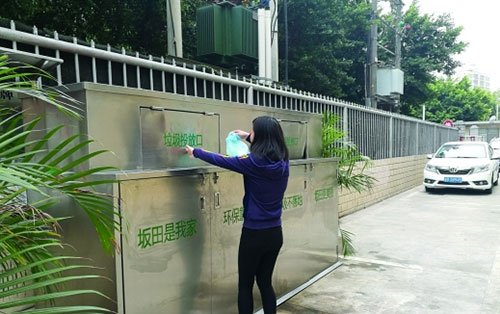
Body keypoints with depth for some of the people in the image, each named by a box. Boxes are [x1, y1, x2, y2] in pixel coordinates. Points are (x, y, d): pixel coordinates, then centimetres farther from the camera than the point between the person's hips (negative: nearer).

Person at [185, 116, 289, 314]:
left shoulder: (254, 162, -18)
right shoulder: (282, 162, -2)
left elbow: (220, 161, -6)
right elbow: (268, 147, 22)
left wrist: (195, 152, 10)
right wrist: (247, 137, 32)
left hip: (254, 233, -6)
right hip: (275, 233, 6)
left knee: (245, 285, 11)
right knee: (265, 282, 19)